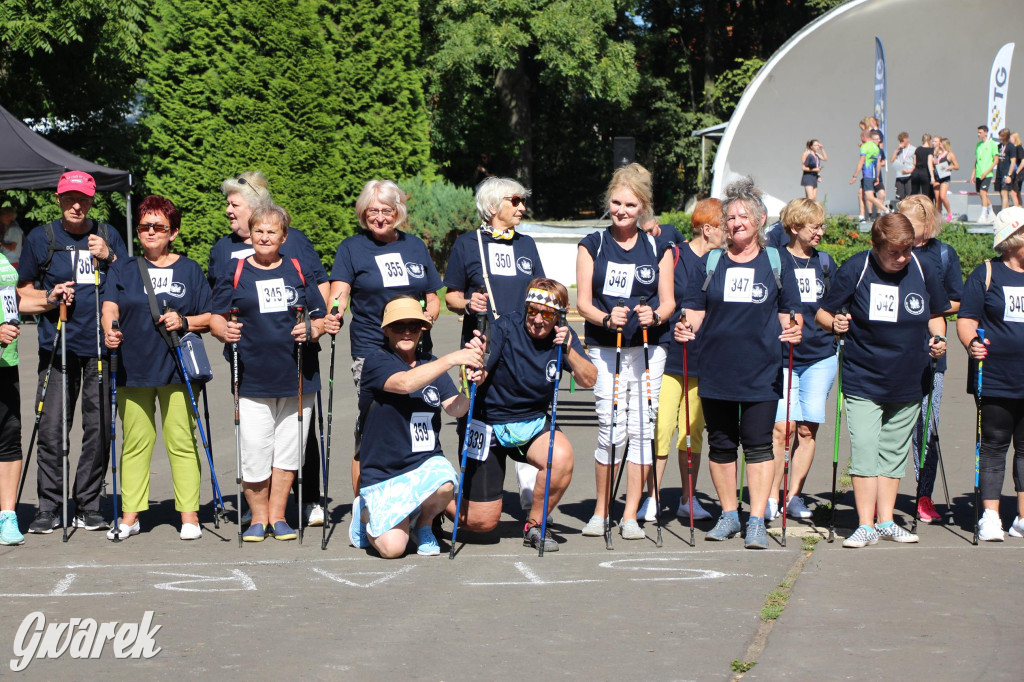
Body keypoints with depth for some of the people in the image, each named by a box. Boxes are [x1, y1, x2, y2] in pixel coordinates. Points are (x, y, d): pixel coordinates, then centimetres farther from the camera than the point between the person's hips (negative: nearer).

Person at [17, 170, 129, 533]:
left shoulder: (108, 235, 11)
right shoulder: (41, 238, 6)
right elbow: (23, 290, 12)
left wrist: (110, 258, -4)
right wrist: (50, 299, -8)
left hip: (101, 345, 1)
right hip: (58, 344, -1)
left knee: (98, 429, 2)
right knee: (51, 429, -6)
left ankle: (88, 506, 12)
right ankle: (48, 507, 5)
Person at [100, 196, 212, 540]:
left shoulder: (190, 270, 10)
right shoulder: (122, 269, 12)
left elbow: (210, 318, 8)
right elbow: (110, 307, -4)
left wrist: (184, 322, -12)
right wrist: (110, 330, -24)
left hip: (178, 368, -1)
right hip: (132, 368, 1)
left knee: (181, 441, -3)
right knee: (135, 442, 3)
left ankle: (189, 515, 4)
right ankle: (129, 515, 10)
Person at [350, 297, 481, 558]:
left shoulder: (430, 364, 10)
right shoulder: (376, 361, -7)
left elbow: (455, 409, 0)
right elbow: (405, 383, -27)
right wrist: (452, 359, -29)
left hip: (426, 462, 4)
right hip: (383, 473, -4)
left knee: (444, 486, -33)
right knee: (392, 548, -17)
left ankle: (422, 525, 4)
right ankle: (366, 513, 19)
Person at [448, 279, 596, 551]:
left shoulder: (563, 335, -6)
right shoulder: (505, 328, -16)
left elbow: (589, 380, -13)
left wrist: (568, 351, -30)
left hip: (533, 424, 3)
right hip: (491, 424, -3)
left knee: (561, 457, -32)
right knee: (481, 522, -5)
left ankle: (535, 525, -6)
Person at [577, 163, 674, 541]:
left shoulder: (658, 248, 9)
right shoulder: (593, 245, 5)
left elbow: (668, 300, 7)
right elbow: (583, 301, 1)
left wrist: (655, 315, -15)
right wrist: (606, 318, -19)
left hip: (649, 349, 1)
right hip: (605, 350, -1)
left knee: (642, 428, -2)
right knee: (611, 430, -8)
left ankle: (630, 516, 7)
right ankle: (601, 510, 9)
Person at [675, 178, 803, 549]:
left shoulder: (777, 263, 6)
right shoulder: (711, 263, 9)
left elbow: (790, 311, 8)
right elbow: (695, 309, 9)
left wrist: (794, 330, -13)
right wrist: (686, 328, -12)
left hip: (761, 371, -2)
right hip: (716, 370, 2)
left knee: (758, 445, -3)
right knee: (720, 444, 8)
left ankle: (757, 521, 1)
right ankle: (729, 515, 21)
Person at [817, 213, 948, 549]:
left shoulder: (922, 271, -2)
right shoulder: (854, 269, -11)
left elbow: (935, 315, 13)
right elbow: (824, 313, -5)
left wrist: (938, 338, -6)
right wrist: (835, 323, -26)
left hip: (909, 381, 3)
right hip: (863, 380, -3)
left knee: (894, 452, 11)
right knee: (864, 450, -10)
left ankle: (886, 521, 20)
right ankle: (866, 525, -4)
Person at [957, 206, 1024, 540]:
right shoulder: (986, 274, 0)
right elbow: (966, 318, -3)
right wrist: (972, 343, -22)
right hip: (995, 380, -3)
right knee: (994, 447, 3)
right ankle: (990, 517, 9)